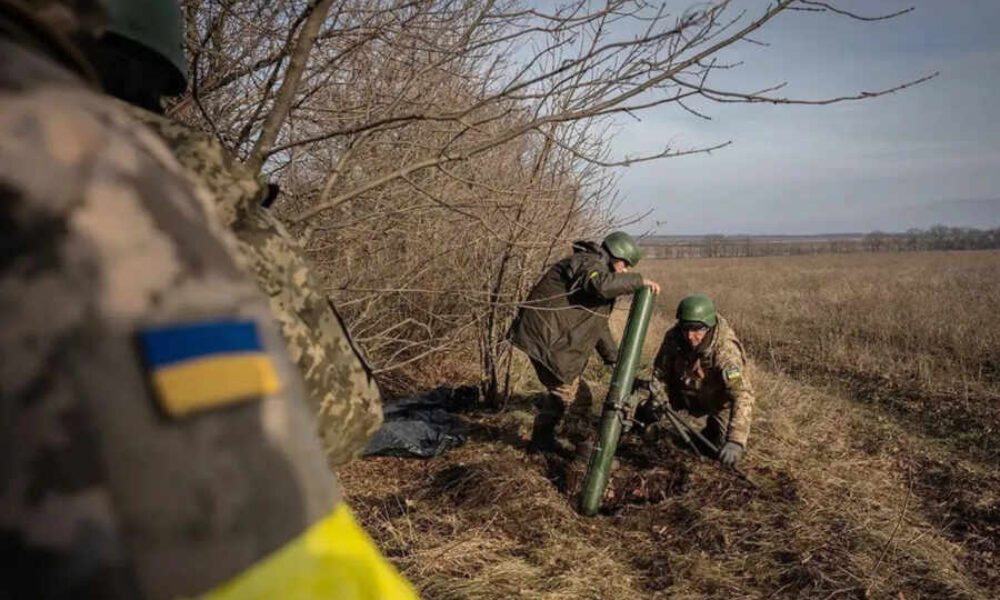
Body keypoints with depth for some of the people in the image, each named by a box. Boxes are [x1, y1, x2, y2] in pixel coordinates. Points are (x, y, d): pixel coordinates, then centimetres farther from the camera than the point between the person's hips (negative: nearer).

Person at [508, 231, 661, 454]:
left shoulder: (599, 269, 20)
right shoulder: (589, 263, -12)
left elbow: (599, 324, 26)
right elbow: (602, 284, -39)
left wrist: (615, 358, 23)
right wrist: (640, 281, -27)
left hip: (555, 336, 11)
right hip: (544, 333, -10)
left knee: (572, 386, 14)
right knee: (563, 388, -6)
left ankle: (547, 435, 26)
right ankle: (543, 440, 9)